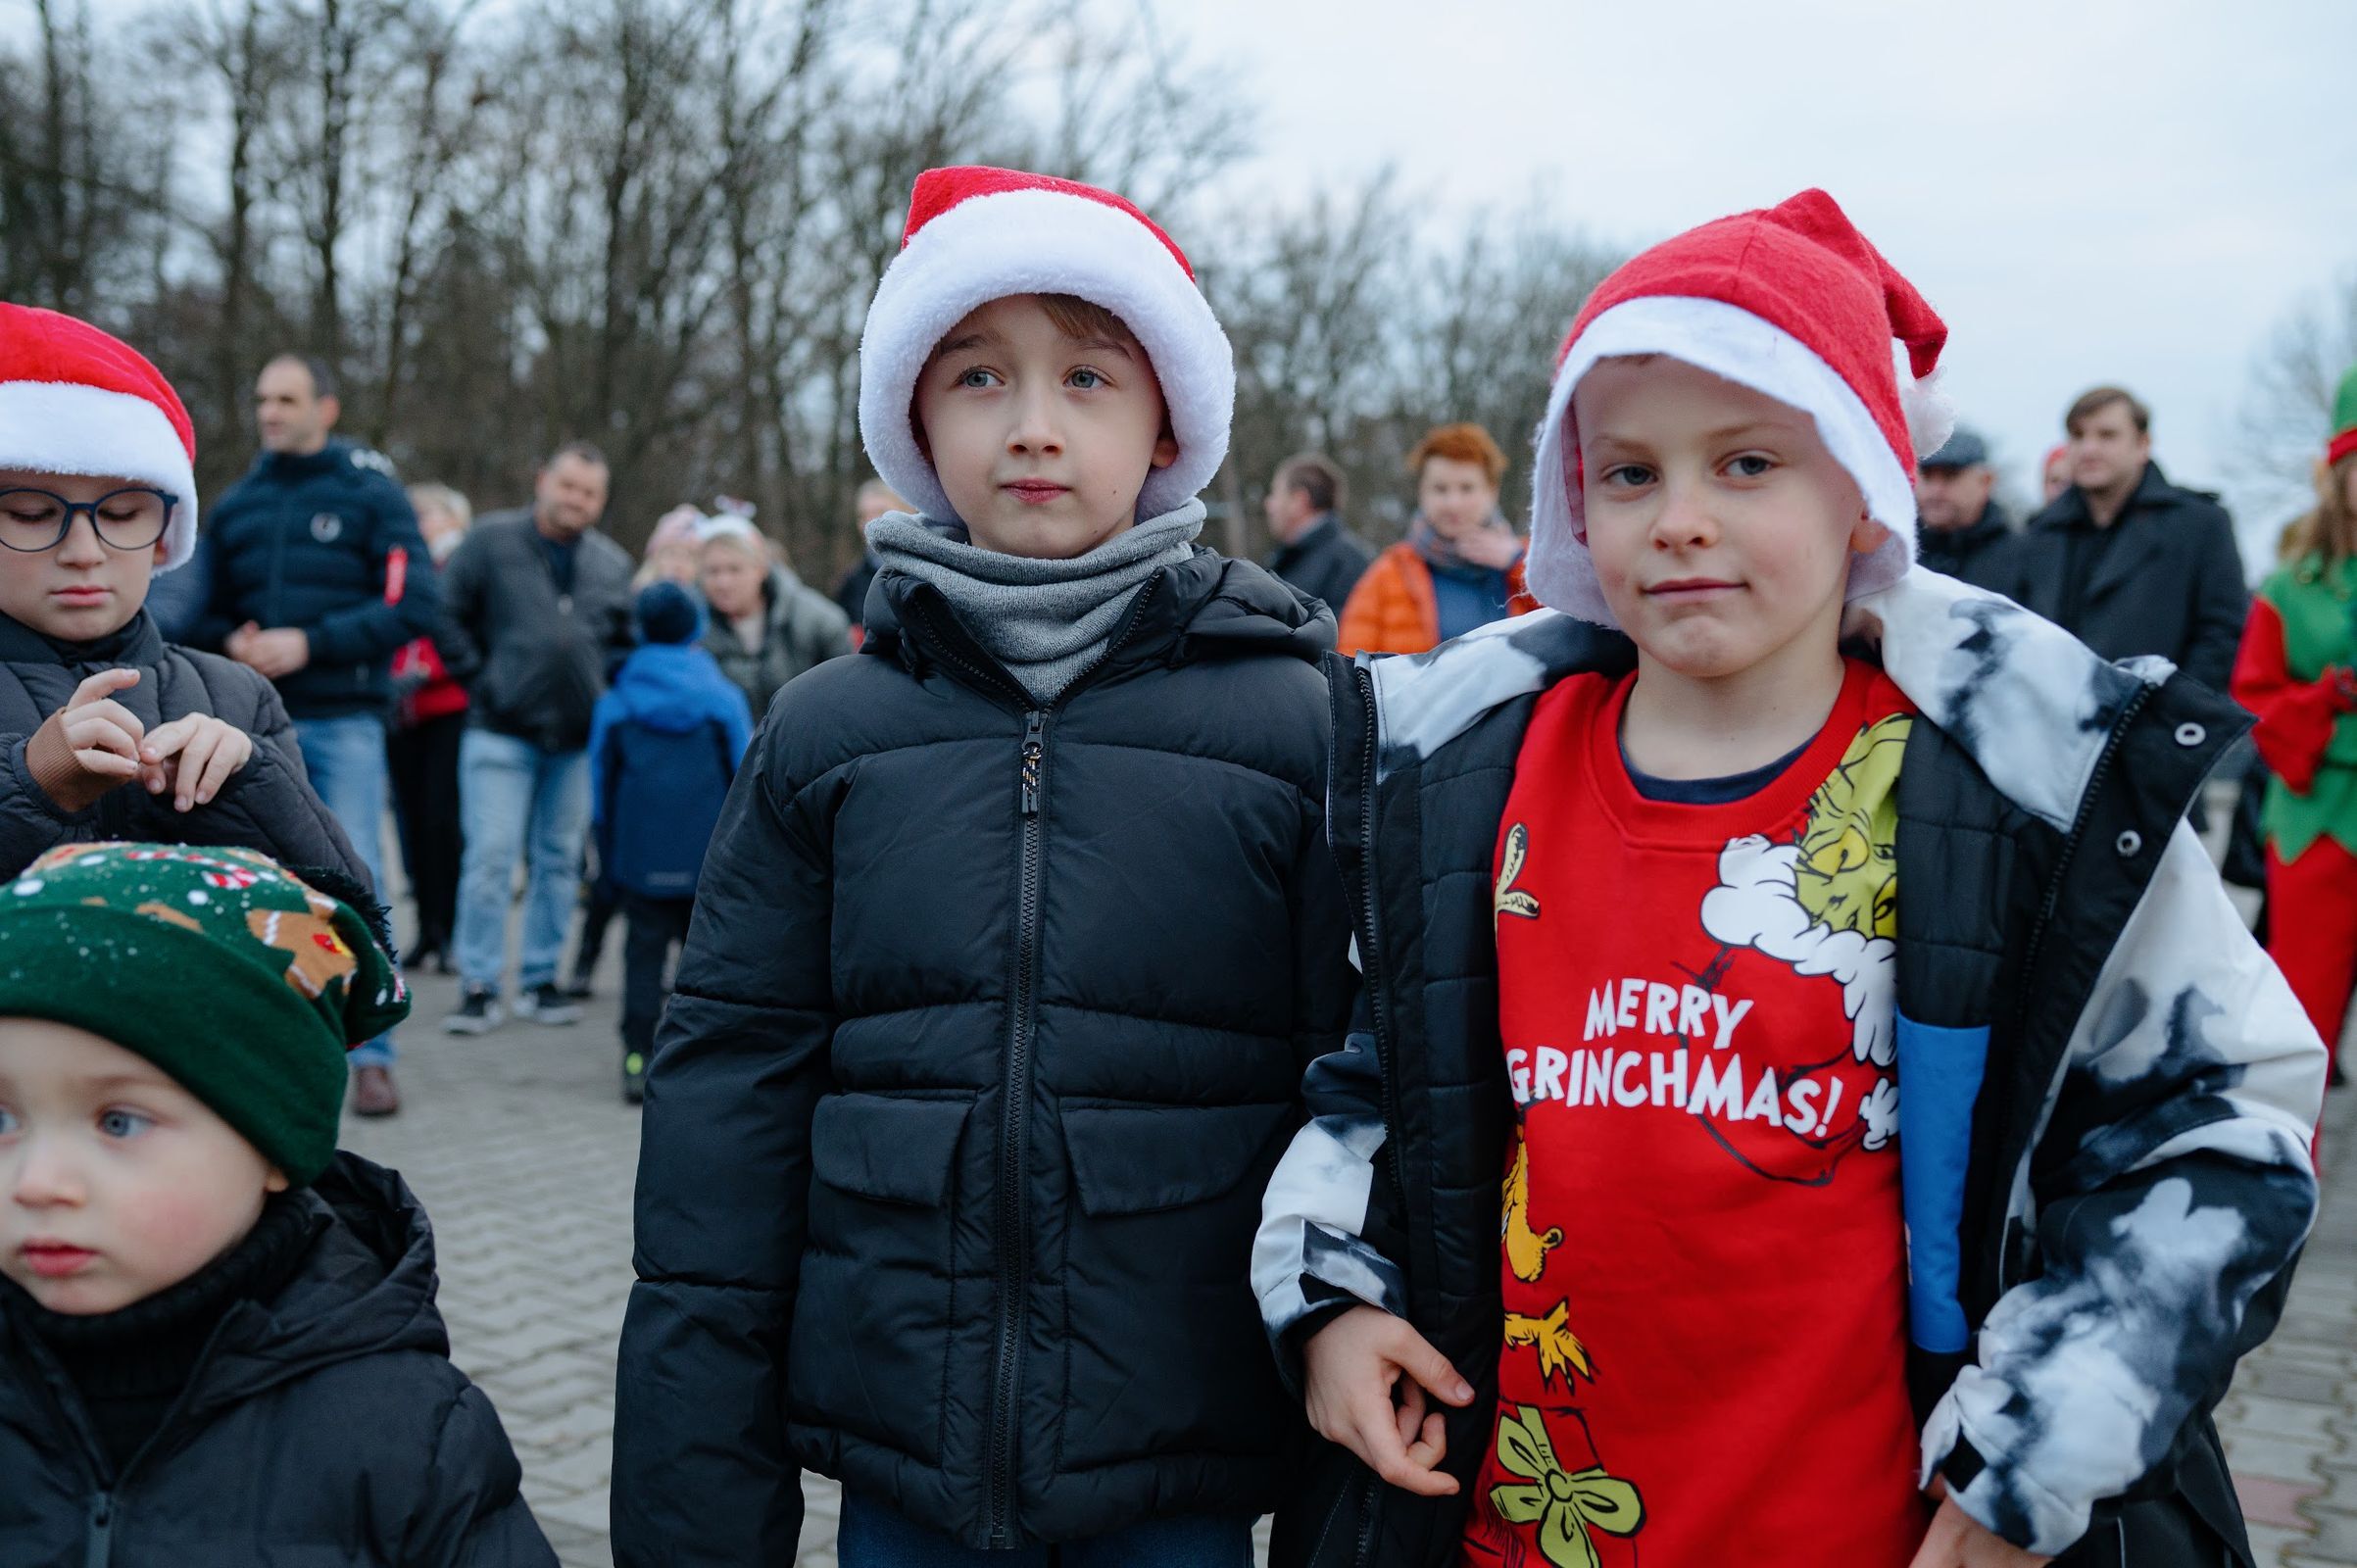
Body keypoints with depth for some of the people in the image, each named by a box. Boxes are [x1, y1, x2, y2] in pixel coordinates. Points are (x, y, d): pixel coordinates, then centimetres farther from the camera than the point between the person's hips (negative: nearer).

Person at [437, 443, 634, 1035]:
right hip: (500, 733, -4)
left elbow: (624, 641, 22)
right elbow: (450, 615, 1)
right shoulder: (491, 540, -1)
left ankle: (540, 978, 18)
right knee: (491, 856, -7)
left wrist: (604, 686, 6)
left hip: (579, 738, 4)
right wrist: (481, 674, -5)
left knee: (559, 860, 8)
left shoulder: (612, 563, 11)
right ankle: (479, 985, 0)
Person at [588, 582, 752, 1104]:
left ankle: (638, 1059, 1)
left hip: (642, 859, 1)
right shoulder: (724, 697, -1)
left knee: (644, 952, 5)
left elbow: (601, 787, 6)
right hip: (709, 858, 0)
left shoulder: (613, 704, 2)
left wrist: (608, 863, 13)